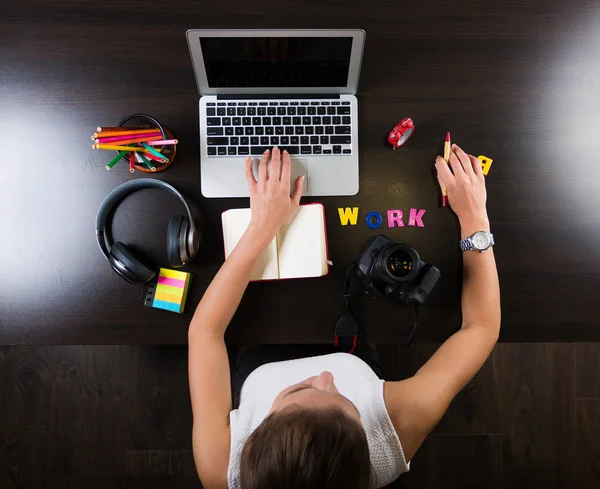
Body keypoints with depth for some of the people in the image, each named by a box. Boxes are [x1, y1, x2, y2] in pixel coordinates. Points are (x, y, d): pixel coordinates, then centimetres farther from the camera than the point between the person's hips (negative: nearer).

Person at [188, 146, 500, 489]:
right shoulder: (397, 428, -45)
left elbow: (204, 329, -32)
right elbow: (482, 326, -33)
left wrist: (262, 227, -34)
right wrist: (474, 216, -32)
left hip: (261, 369, 1)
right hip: (355, 364, 0)